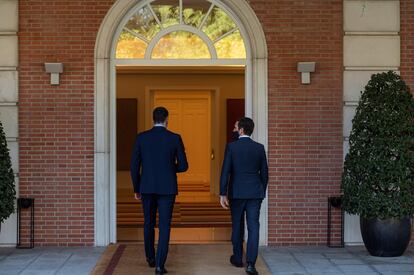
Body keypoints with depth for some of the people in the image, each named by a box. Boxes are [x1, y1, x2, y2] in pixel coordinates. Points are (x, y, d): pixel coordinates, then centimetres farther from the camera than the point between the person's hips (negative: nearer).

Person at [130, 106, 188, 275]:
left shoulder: (141, 138, -1)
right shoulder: (175, 138, -5)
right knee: (164, 226, 1)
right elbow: (183, 166, -2)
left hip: (147, 187, 2)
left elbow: (134, 166, -1)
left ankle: (150, 258, 33)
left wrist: (136, 189, 11)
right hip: (167, 188, -2)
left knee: (149, 223, 20)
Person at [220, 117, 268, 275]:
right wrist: (262, 192, 17)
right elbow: (264, 173, 6)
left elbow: (225, 171, -8)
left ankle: (238, 259, 26)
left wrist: (223, 194, -5)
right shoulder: (259, 148, 2)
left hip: (236, 192, -1)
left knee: (237, 226, 14)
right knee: (253, 227, -1)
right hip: (255, 193, 1)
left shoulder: (231, 147, -5)